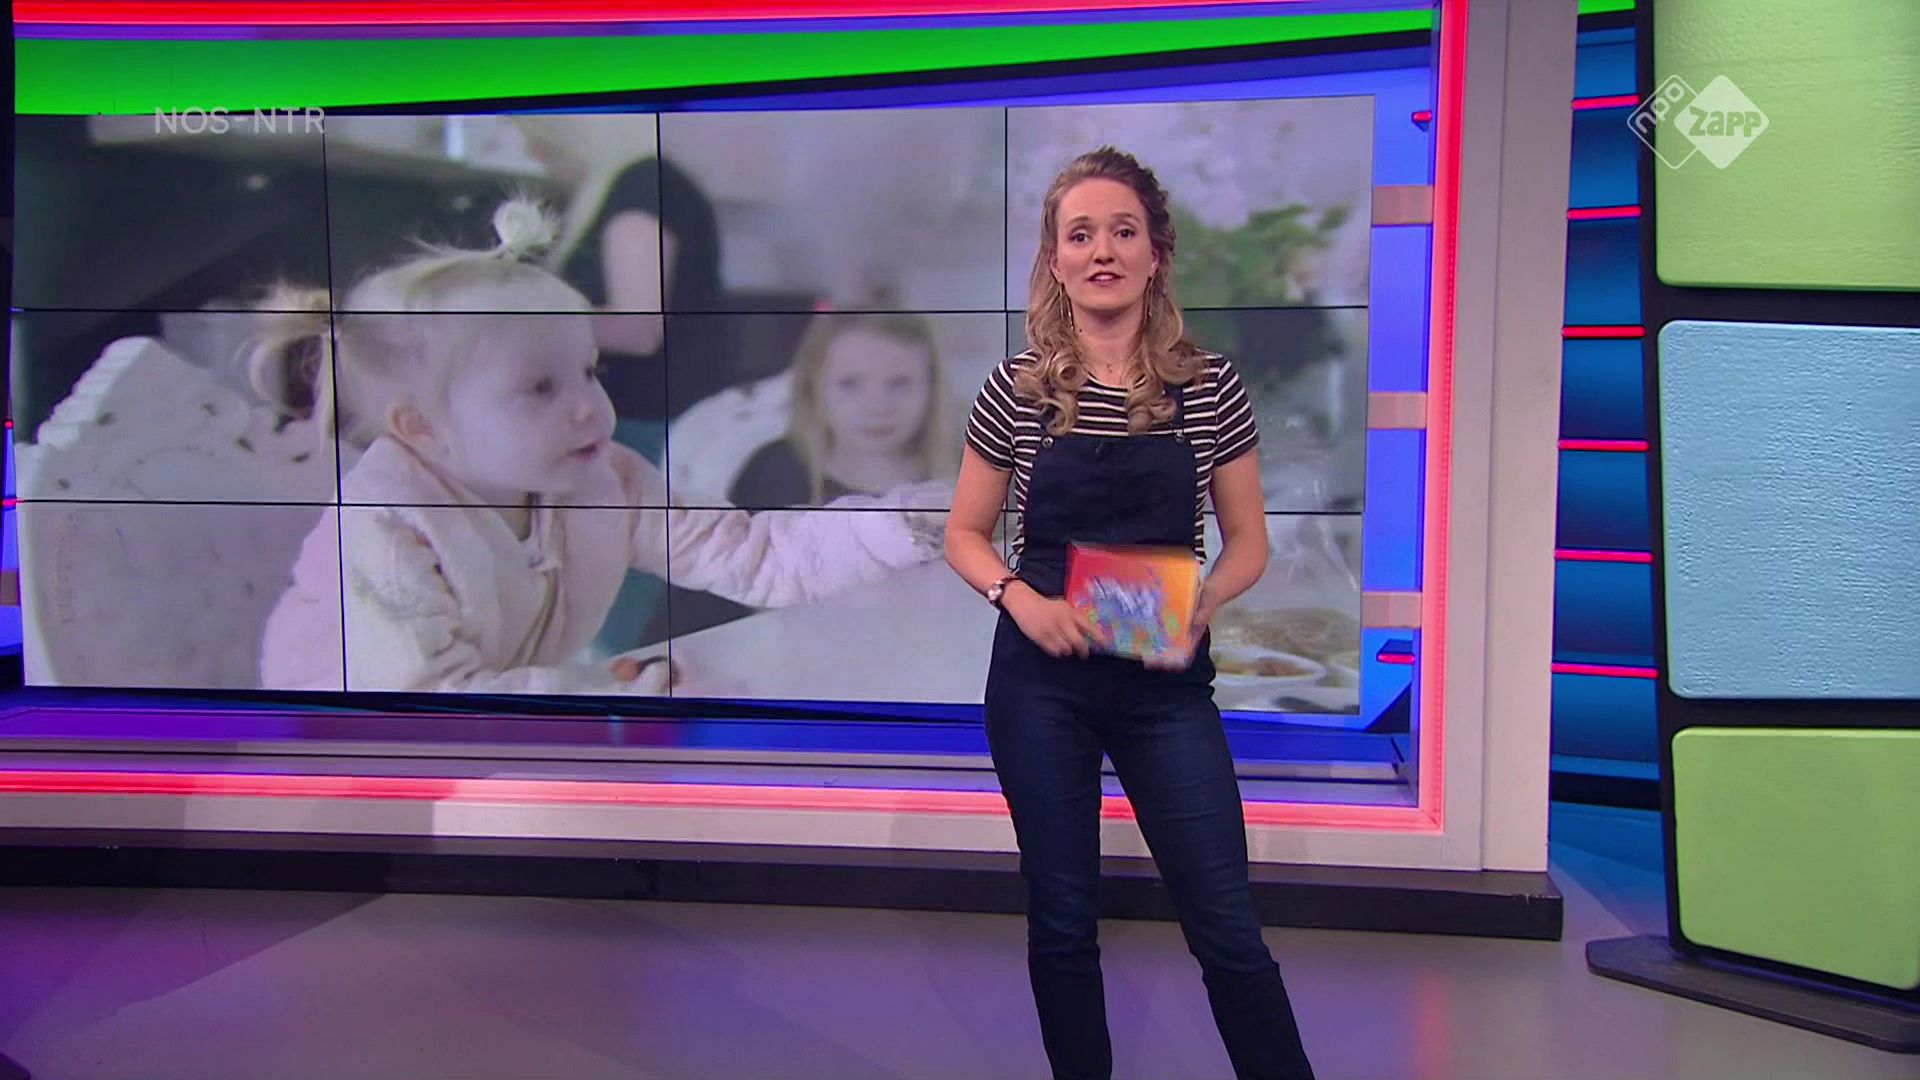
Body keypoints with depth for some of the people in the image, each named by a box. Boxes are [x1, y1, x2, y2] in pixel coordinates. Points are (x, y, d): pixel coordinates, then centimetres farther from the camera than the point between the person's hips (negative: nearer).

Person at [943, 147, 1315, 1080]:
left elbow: (1247, 541, 5)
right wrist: (1019, 598, -14)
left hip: (1167, 681, 0)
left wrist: (1203, 599, -15)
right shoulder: (1017, 389, -2)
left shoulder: (1210, 389, -2)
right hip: (1041, 679, 1)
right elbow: (965, 533, 6)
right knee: (1062, 919, 11)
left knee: (1225, 923, 2)